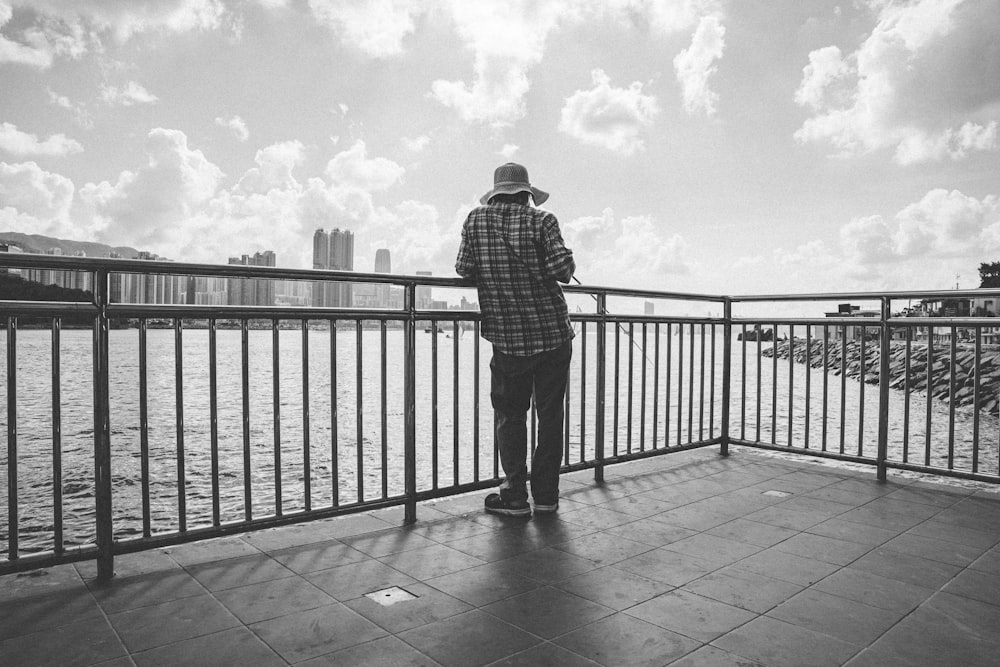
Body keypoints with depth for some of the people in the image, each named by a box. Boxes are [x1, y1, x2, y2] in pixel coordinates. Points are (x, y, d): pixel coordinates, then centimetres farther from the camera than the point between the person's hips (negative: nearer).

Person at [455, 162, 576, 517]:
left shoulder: (476, 219, 1)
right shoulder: (541, 220, -4)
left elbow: (464, 269, 0)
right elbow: (562, 269, -15)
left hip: (507, 339, 0)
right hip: (553, 334, 0)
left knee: (510, 415, 12)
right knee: (550, 414, 11)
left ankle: (515, 496, 11)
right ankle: (545, 494, 17)